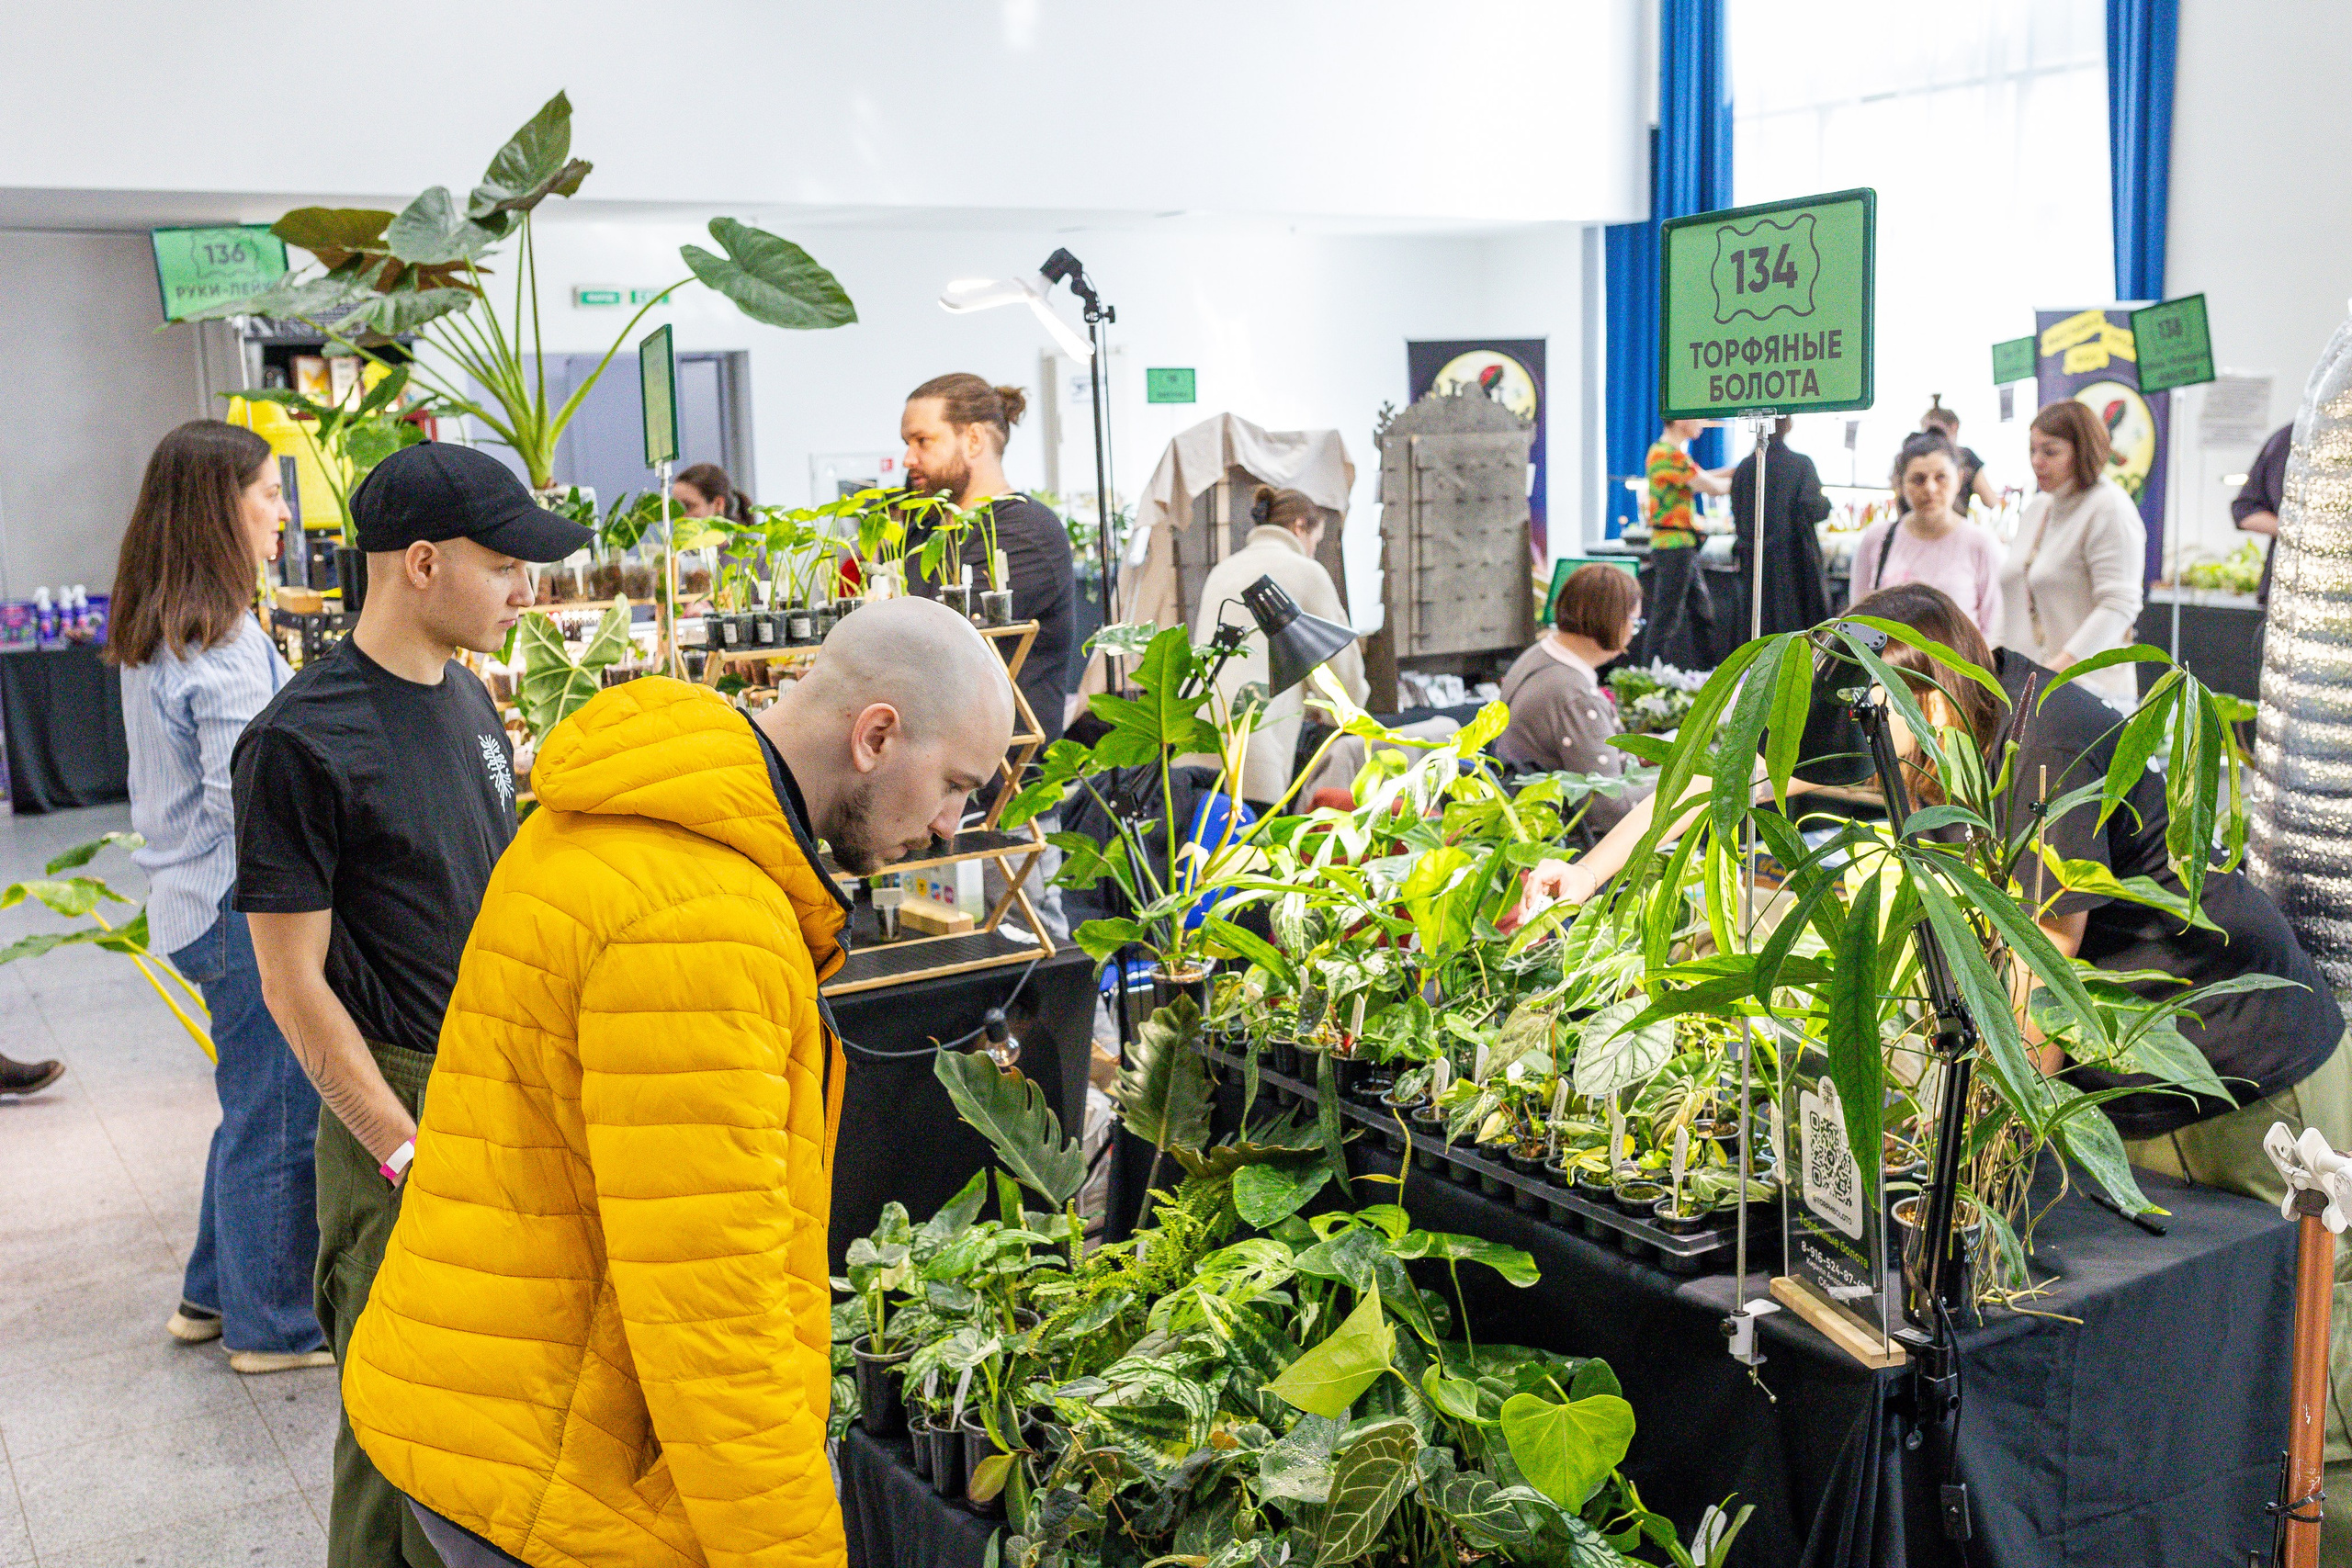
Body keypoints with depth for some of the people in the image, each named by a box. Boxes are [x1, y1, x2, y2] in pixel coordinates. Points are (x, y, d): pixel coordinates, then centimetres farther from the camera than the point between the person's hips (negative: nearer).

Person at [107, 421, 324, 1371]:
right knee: (277, 1121, 2)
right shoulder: (221, 639, -20)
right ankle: (273, 1327, 14)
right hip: (244, 907, -10)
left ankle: (216, 1294, 33)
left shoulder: (151, 634, 11)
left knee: (254, 1109, 21)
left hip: (192, 898, 10)